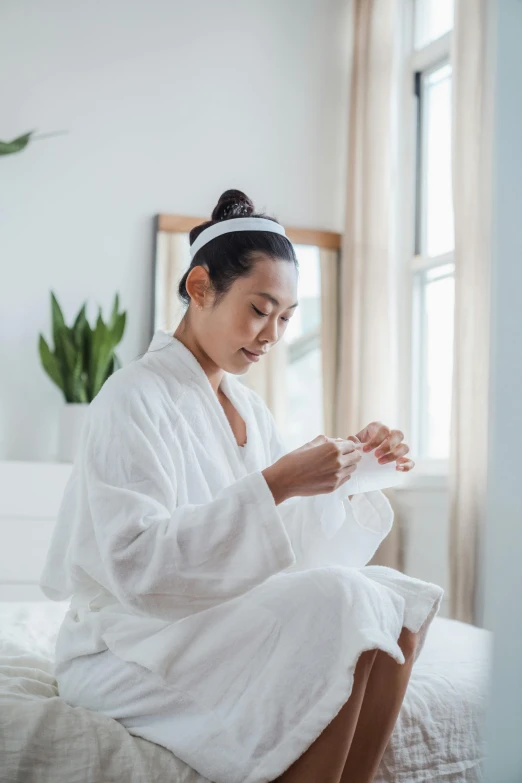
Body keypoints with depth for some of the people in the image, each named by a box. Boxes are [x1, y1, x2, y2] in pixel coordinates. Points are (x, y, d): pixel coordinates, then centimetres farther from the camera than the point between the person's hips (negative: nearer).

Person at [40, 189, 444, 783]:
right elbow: (136, 563, -24)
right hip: (128, 642, -7)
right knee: (336, 600, -27)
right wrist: (274, 484, -28)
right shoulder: (134, 397, -12)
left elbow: (286, 543, 11)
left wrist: (348, 475, -4)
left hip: (221, 622, 8)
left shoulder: (250, 409, 13)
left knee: (396, 599, -12)